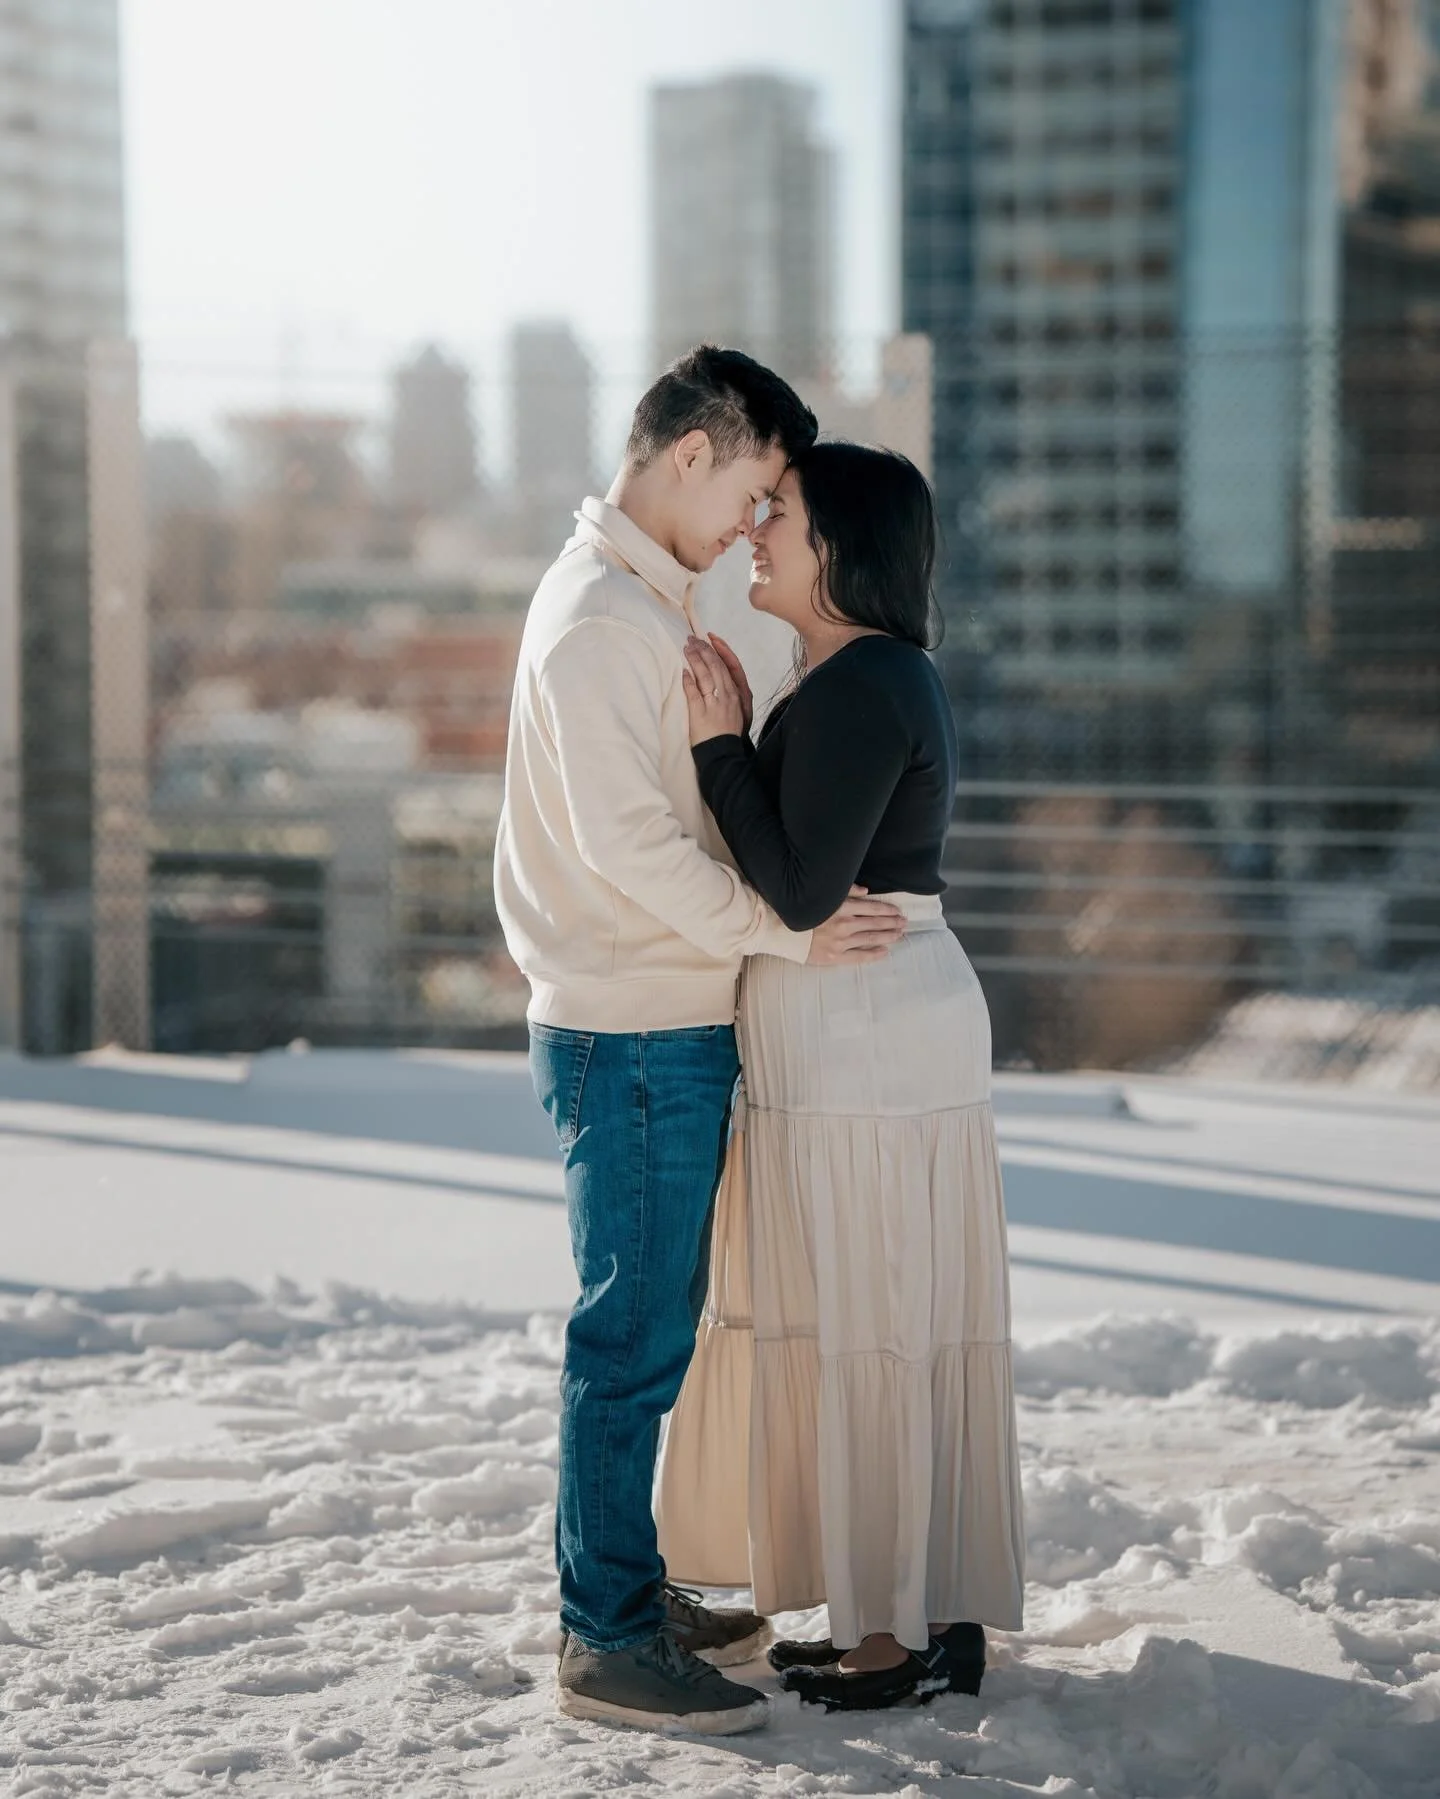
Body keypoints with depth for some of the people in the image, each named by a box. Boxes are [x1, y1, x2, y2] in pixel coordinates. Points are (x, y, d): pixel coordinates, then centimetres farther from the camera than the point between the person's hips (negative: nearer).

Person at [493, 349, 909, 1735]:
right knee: (631, 1340, -4)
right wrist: (782, 930, -17)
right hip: (632, 1038, -10)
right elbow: (624, 837, -22)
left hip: (663, 1030, 10)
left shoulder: (642, 604, 17)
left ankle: (626, 1588, 27)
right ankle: (604, 1644, 4)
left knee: (648, 1332, 16)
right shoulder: (601, 614, -16)